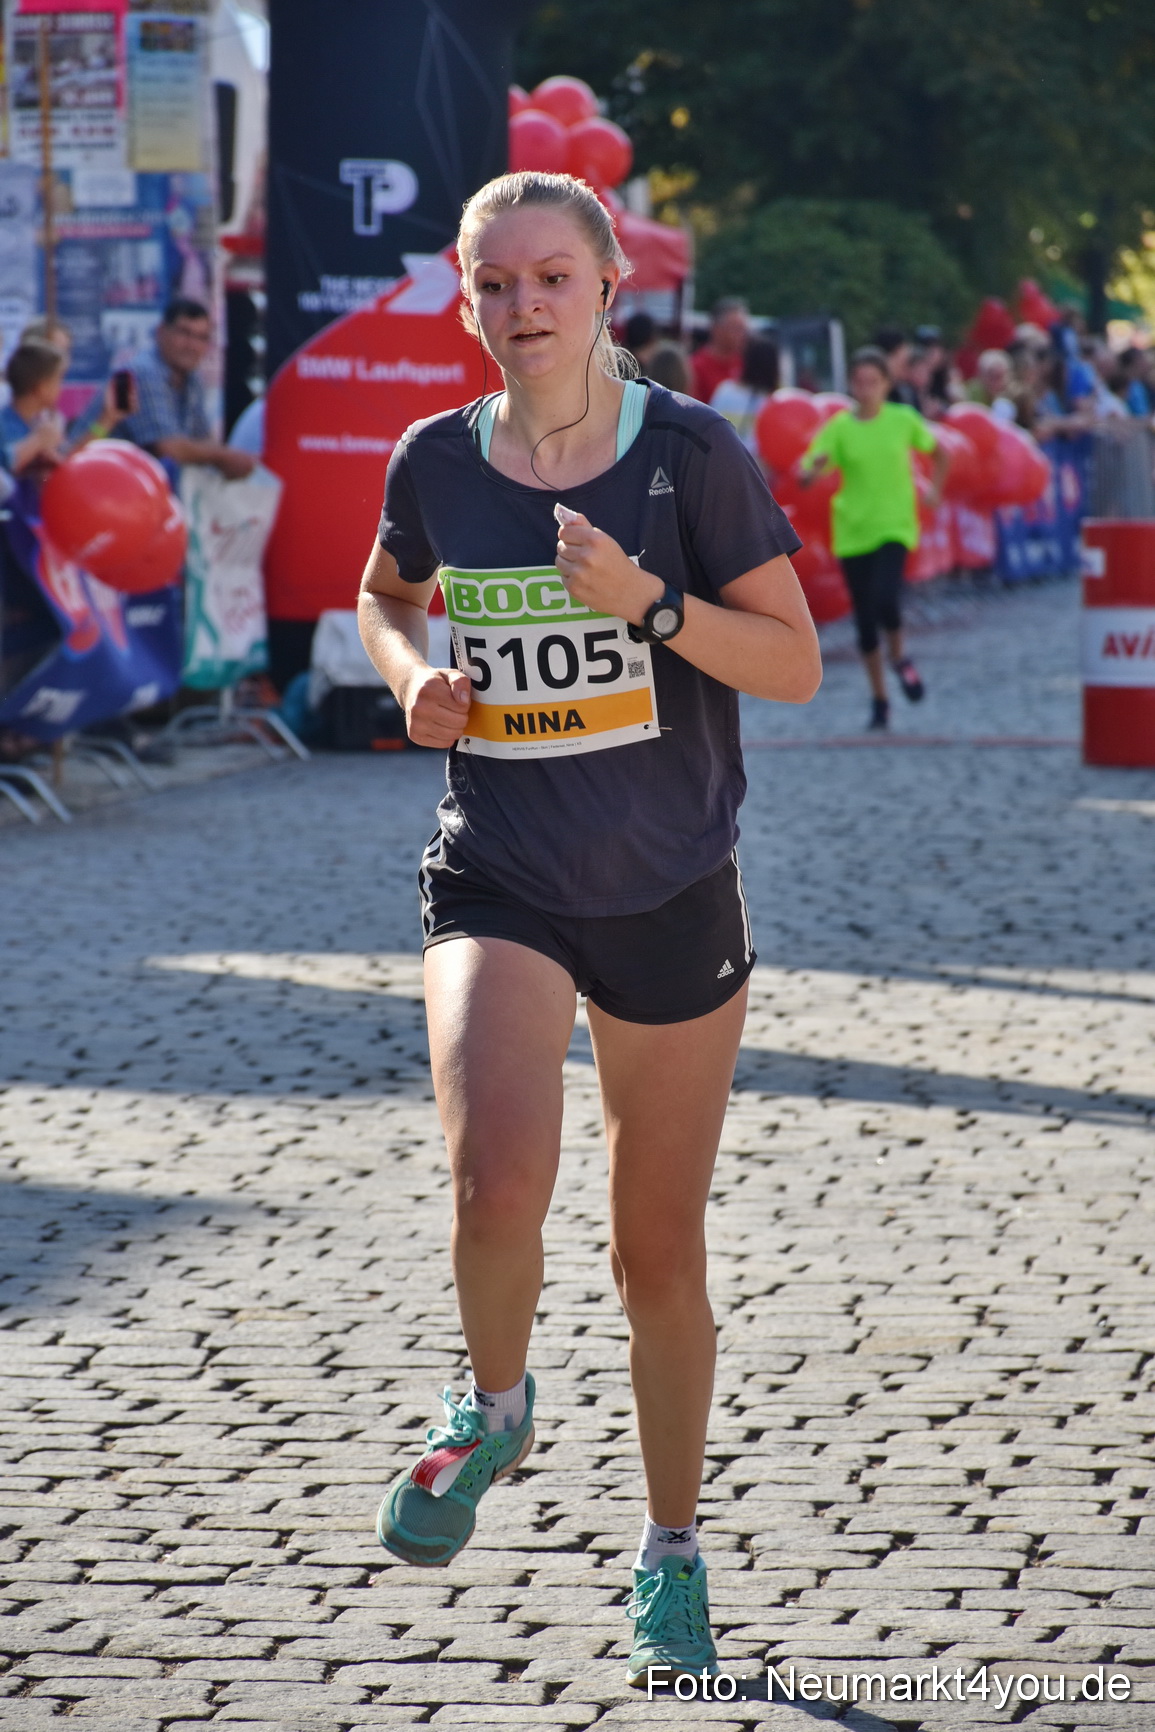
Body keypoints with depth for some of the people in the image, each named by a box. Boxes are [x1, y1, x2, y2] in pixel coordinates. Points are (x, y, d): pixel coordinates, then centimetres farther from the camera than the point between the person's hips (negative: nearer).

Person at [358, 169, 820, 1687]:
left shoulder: (691, 452, -8)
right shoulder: (436, 462, 0)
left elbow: (795, 663, -7)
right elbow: (384, 596, 21)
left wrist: (645, 600, -21)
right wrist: (412, 676, 0)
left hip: (671, 895, 0)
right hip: (496, 888, 0)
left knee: (658, 1253, 10)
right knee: (499, 1181, -26)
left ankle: (671, 1556, 31)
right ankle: (495, 1405, 8)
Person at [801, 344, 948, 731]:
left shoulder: (903, 420, -1)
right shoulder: (839, 427, -3)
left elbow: (939, 452, 17)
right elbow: (807, 473, -11)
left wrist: (935, 492, 7)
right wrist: (814, 467, -33)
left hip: (894, 527, -1)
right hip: (853, 531, 2)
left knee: (885, 600, -24)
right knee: (865, 620, 5)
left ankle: (899, 657, 8)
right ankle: (879, 699, 19)